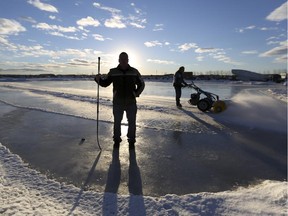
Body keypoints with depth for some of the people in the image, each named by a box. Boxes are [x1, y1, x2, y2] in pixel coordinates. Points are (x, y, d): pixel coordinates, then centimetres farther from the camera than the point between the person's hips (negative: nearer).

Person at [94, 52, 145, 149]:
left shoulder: (134, 71, 2)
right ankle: (117, 140, 25)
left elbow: (141, 84, 12)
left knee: (132, 122, 6)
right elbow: (105, 83, 3)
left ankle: (131, 141, 21)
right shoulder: (113, 72, 2)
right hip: (117, 102, 0)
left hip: (131, 102, 0)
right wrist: (98, 79, -17)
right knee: (117, 122, 8)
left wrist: (136, 94, 0)